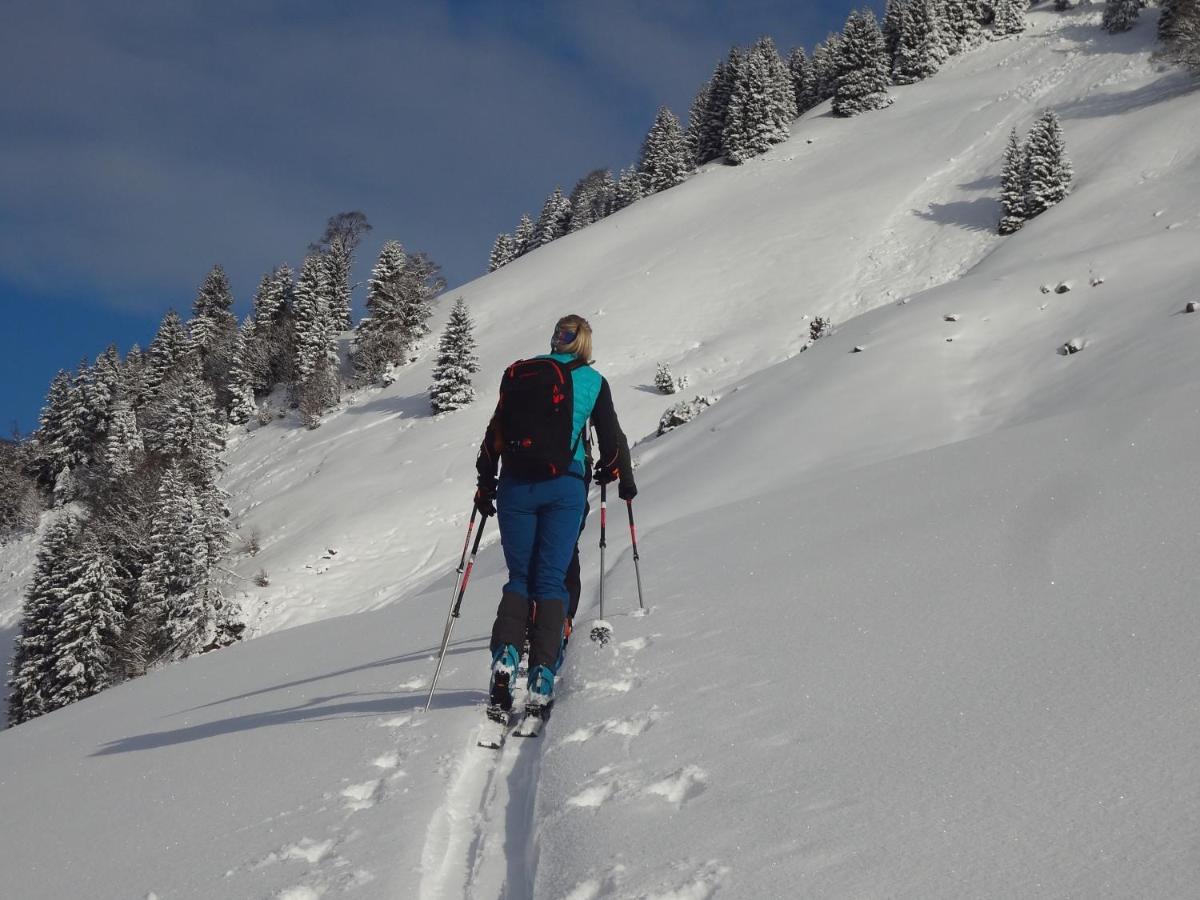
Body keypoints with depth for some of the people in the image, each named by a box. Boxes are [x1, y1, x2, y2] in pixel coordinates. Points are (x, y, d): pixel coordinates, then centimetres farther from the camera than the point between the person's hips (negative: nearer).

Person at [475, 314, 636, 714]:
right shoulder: (594, 382, 9)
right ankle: (542, 676, -13)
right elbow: (611, 439, 14)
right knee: (551, 580, -1)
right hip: (565, 486, -1)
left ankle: (505, 654, -14)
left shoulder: (521, 372, 11)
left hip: (516, 486, 1)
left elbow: (496, 432, 9)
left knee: (520, 578, 10)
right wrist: (624, 481, 31)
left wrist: (485, 485, 16)